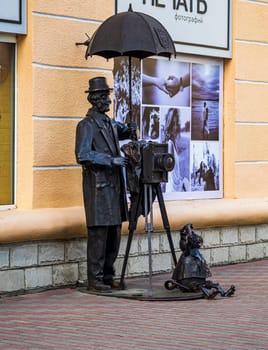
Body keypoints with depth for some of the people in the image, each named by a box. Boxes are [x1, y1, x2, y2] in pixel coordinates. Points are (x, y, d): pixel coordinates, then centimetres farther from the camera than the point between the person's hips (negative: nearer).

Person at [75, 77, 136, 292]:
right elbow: (83, 155, -17)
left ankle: (108, 276, 17)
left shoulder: (110, 124, 16)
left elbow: (121, 132, 36)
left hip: (114, 184, 8)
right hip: (98, 185, -8)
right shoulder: (87, 125, -8)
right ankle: (95, 279, -2)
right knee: (99, 232, -7)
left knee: (114, 233, 9)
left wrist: (130, 130, 12)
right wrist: (111, 160, -19)